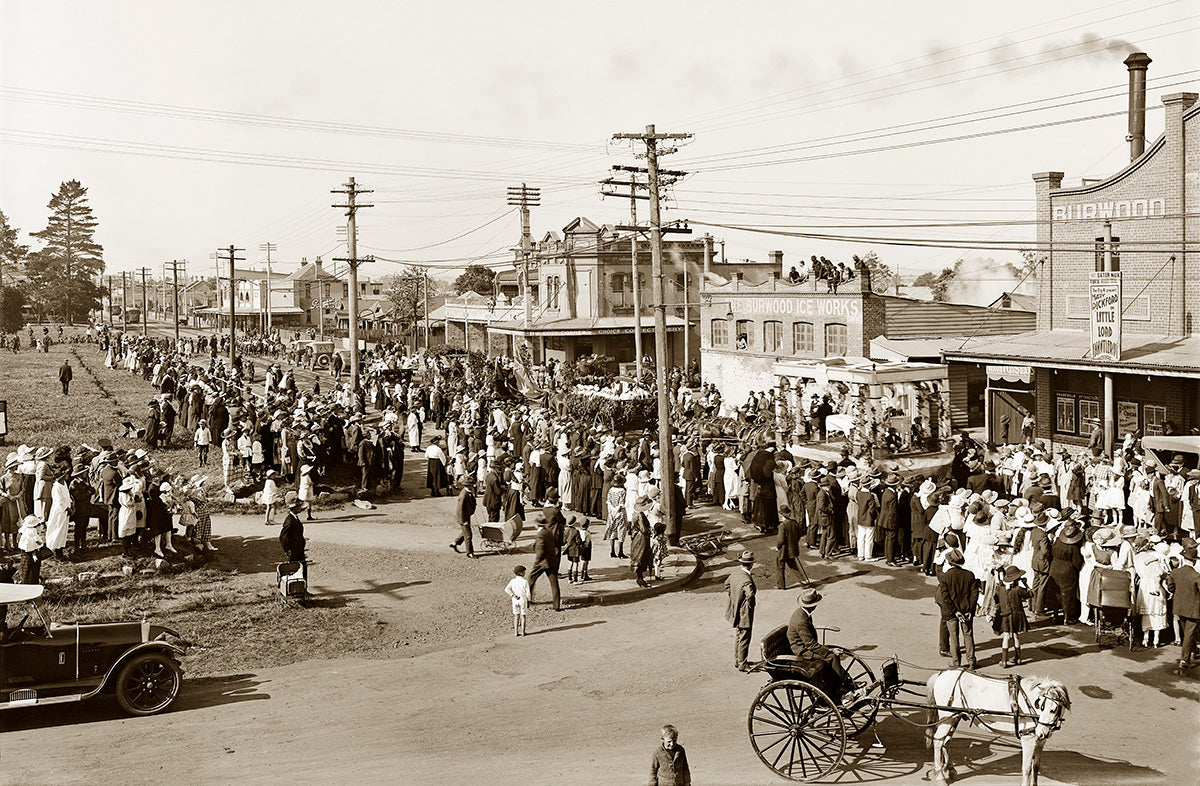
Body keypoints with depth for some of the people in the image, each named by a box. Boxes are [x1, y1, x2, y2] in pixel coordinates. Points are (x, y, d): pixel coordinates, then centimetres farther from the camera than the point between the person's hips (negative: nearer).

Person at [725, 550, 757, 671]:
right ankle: (742, 665, 17)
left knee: (737, 637, 23)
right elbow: (750, 594, -41)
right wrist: (749, 606, -22)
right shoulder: (746, 580, -30)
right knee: (744, 640, 6)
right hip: (744, 615, -9)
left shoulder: (735, 574, -3)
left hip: (735, 613, 9)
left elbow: (727, 584, 16)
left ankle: (737, 660, 37)